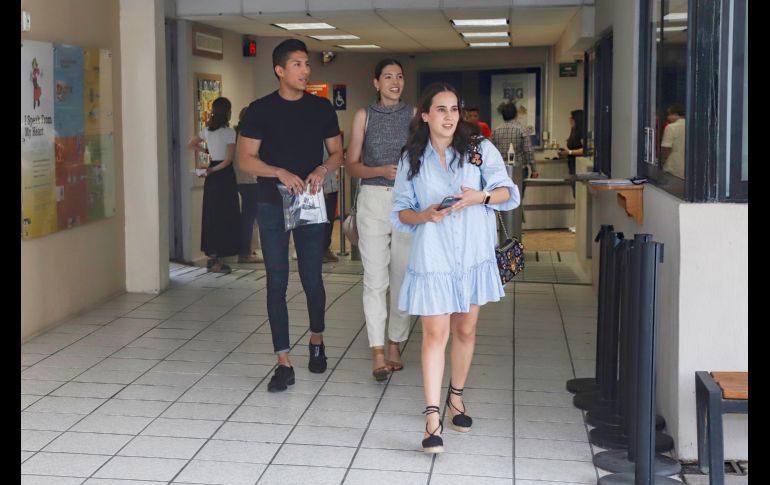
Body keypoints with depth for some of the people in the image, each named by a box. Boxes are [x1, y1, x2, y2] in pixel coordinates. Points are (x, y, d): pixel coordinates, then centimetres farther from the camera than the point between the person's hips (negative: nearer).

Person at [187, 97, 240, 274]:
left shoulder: (208, 131, 7)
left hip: (212, 179, 7)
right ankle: (217, 260, -3)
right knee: (225, 218, -2)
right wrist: (212, 170, -5)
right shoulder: (229, 132, -12)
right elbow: (228, 160, -16)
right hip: (225, 175, -7)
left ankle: (211, 256, 17)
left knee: (211, 216, 12)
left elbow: (191, 145, 23)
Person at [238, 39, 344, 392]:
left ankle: (317, 340, 33)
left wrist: (322, 169, -12)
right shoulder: (260, 110, -1)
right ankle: (284, 363, 3)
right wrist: (281, 173, -20)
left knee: (312, 278, 7)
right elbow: (246, 159, -4)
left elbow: (337, 152, 10)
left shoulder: (321, 108, 5)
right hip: (272, 204, -1)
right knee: (277, 282, -1)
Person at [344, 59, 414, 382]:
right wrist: (382, 170, -13)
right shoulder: (364, 115, 6)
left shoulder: (414, 115, 7)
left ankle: (395, 343, 18)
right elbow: (351, 165, 4)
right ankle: (378, 352, -7)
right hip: (373, 200, -1)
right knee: (376, 277, -7)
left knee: (403, 275, 5)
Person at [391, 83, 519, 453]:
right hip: (432, 256, -1)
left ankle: (456, 397, 32)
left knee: (466, 329, 12)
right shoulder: (411, 159, 5)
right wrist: (425, 216, -15)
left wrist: (482, 196, -18)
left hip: (473, 254, 2)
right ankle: (432, 418, -10)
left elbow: (509, 192, 2)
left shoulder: (480, 149, 3)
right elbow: (400, 212, 6)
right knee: (435, 333, -9)